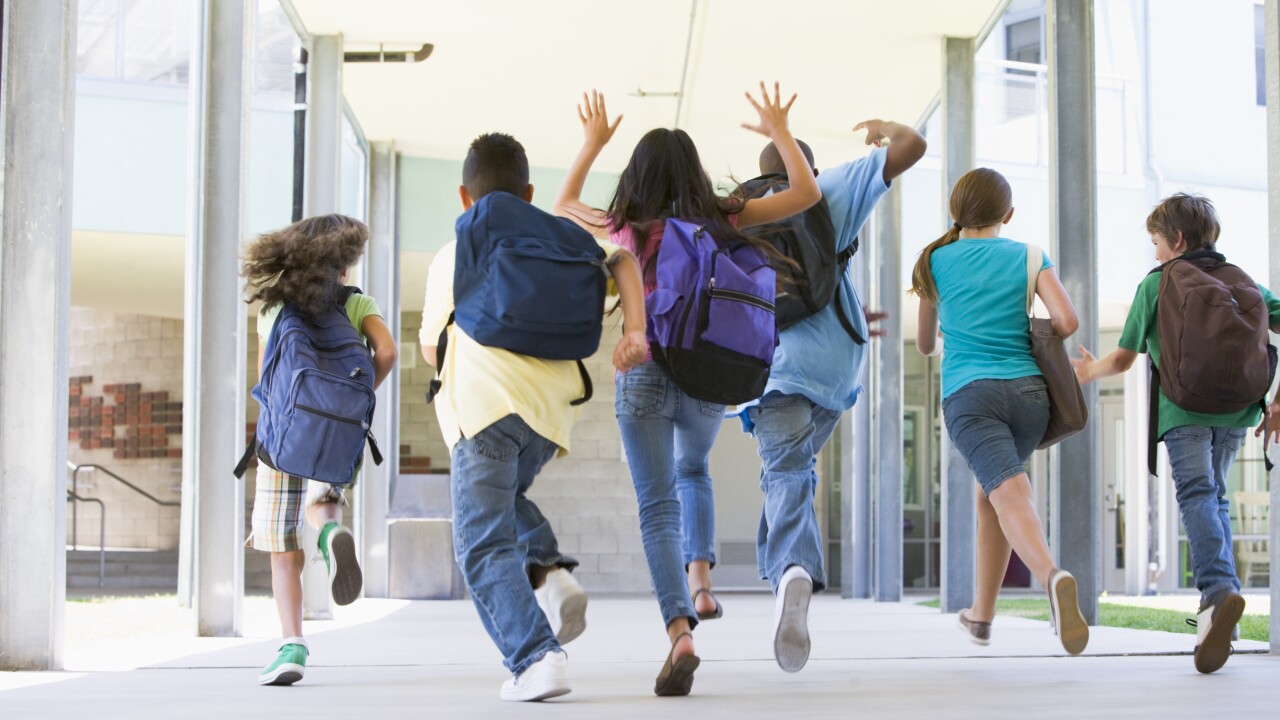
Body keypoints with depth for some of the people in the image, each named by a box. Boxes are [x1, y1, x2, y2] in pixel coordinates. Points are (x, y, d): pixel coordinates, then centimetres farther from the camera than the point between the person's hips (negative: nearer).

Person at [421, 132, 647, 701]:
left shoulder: (452, 256, 18)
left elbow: (431, 348, 23)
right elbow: (622, 259, 9)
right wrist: (635, 330, -2)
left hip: (483, 401, -4)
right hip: (553, 405, 4)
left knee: (484, 547, -3)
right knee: (502, 498, 30)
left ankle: (536, 658, -19)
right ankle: (549, 571, 4)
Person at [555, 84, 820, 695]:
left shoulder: (624, 230, -1)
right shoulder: (721, 221, -2)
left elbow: (564, 204, 20)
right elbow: (807, 193, 6)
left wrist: (592, 142, 29)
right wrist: (780, 131, 17)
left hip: (643, 376, -2)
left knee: (657, 506, -1)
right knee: (693, 472, 30)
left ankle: (679, 631, -20)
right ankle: (700, 576, 10)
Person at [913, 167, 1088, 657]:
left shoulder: (936, 261, 14)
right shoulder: (1030, 257, 12)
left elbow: (924, 345, 25)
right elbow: (1067, 321, -3)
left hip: (968, 393, -2)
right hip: (1028, 391, 2)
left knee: (1009, 492, -19)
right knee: (992, 491, 22)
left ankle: (1052, 574, -50)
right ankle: (981, 614, 28)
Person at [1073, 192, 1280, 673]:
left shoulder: (1155, 283, 11)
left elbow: (1124, 359, 13)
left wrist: (1091, 371, 35)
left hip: (1183, 404, -4)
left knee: (1196, 494, -15)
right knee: (1215, 493, 18)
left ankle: (1218, 588, -40)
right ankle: (1218, 605, 11)